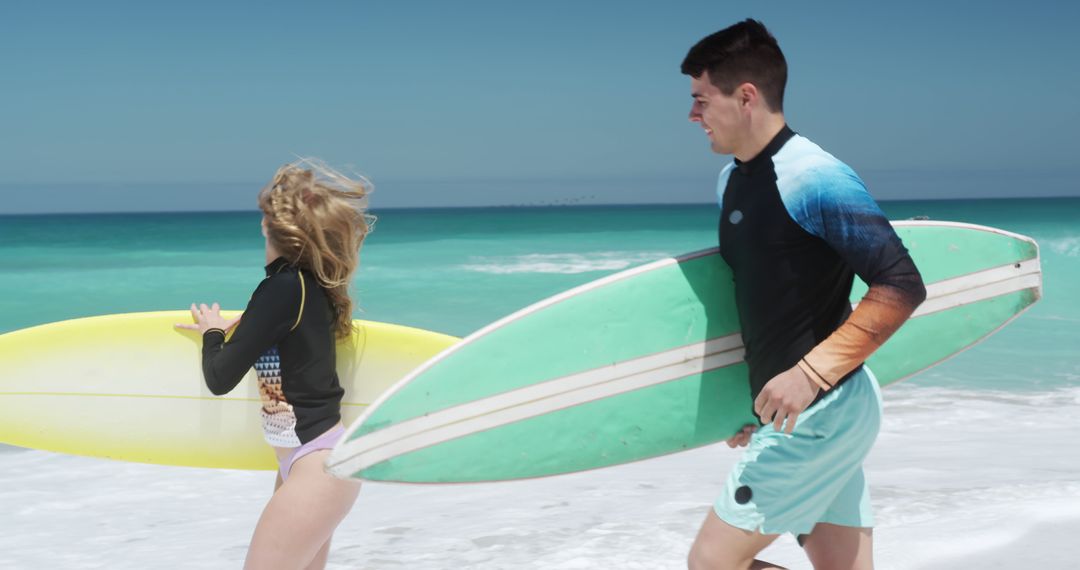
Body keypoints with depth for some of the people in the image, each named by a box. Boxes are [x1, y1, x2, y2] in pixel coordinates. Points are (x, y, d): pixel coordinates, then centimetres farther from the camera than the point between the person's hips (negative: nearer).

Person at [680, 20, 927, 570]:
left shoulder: (815, 179, -16)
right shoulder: (732, 180, 11)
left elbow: (901, 287, -20)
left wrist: (810, 374, -24)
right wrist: (745, 399, 20)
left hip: (821, 411, -9)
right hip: (806, 412, 9)